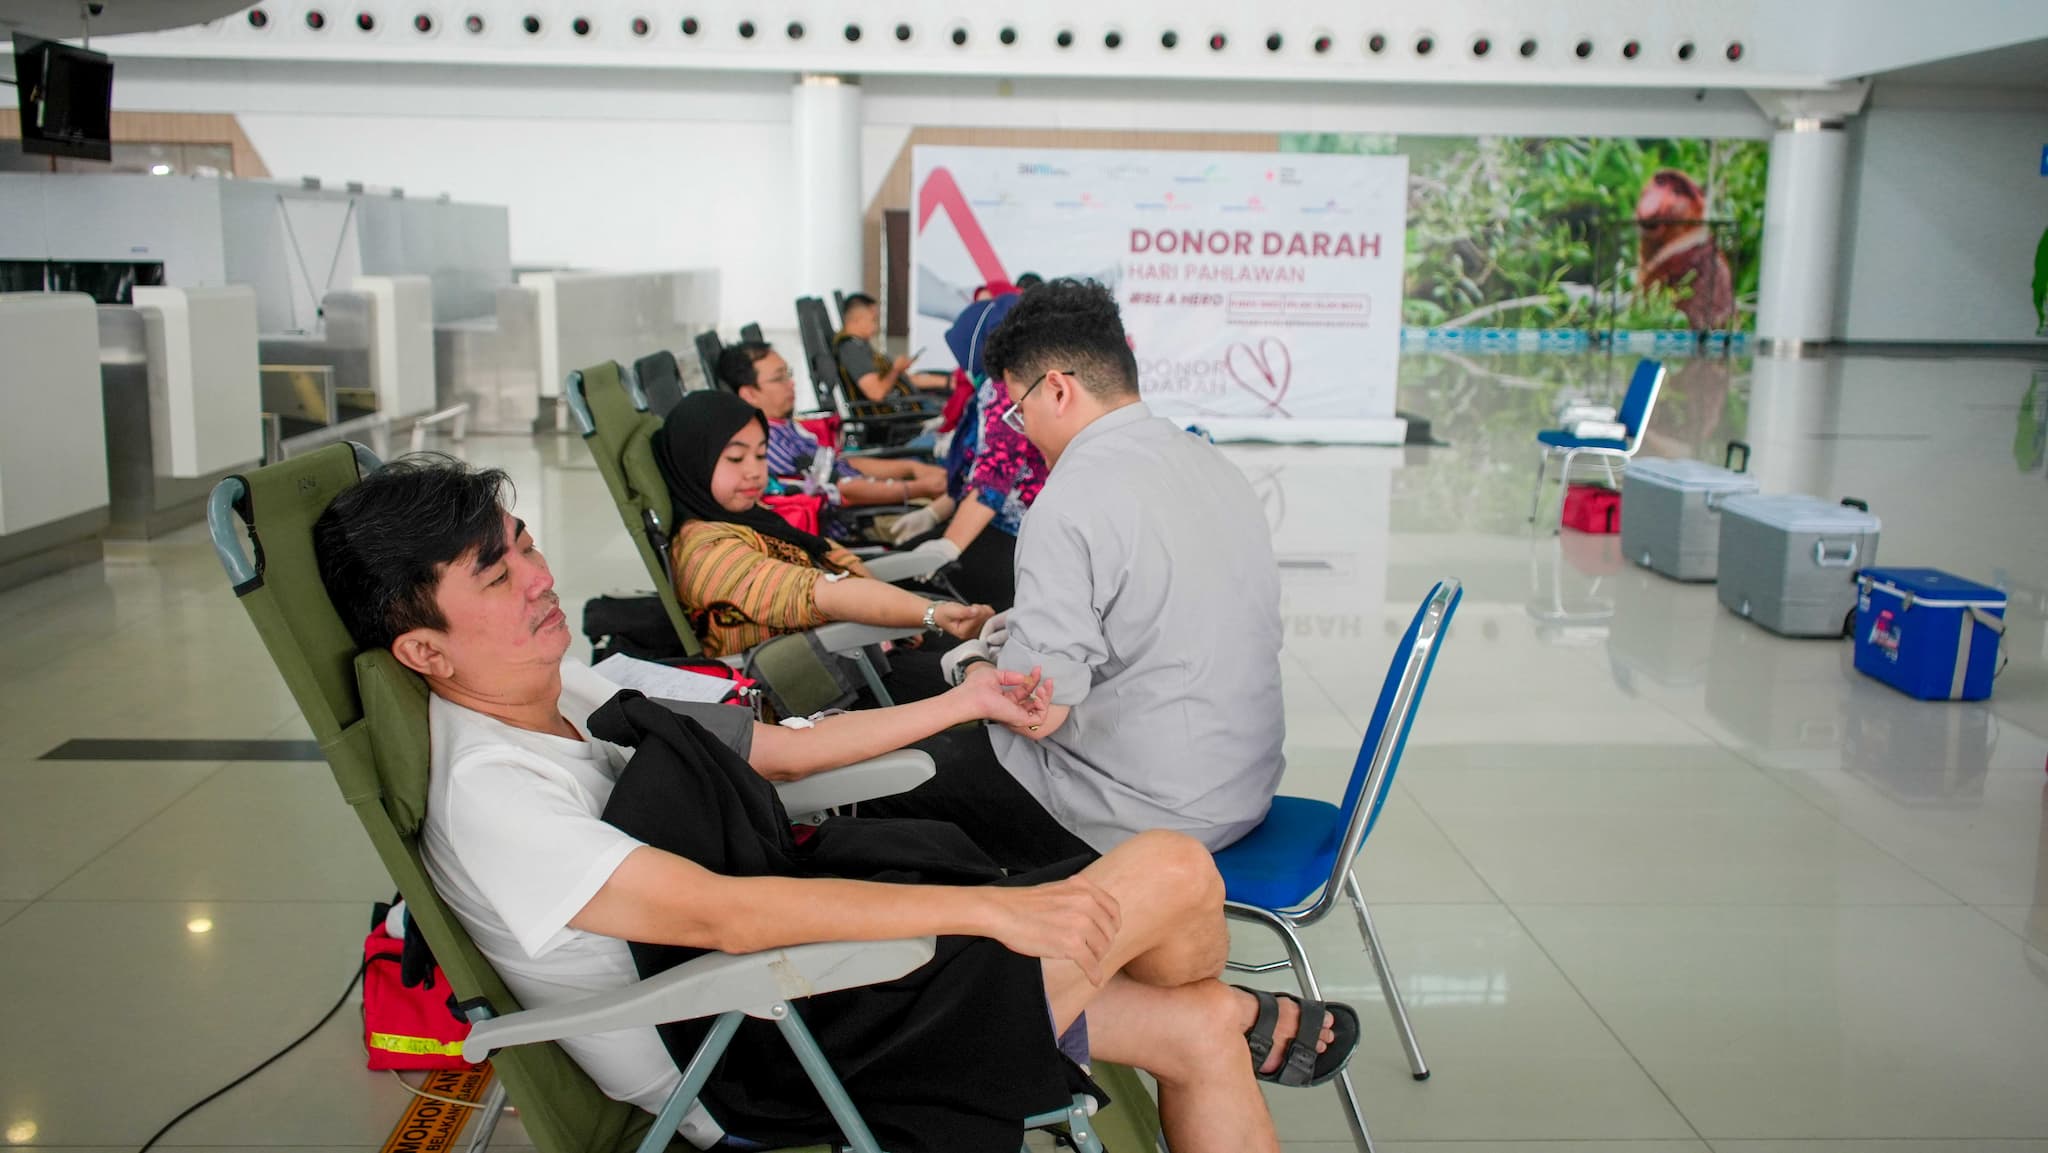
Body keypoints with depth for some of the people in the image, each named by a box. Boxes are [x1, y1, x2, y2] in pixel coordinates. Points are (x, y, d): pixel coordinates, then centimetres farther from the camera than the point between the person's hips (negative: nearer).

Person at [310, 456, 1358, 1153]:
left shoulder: (568, 689, 9)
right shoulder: (484, 798, -20)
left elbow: (779, 751, 18)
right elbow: (725, 914, -28)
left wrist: (960, 703, 17)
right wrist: (986, 909, -29)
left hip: (790, 964, 9)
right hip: (773, 1066, -9)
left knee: (1196, 1033, 4)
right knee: (1173, 873, -8)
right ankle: (1238, 1013, 26)